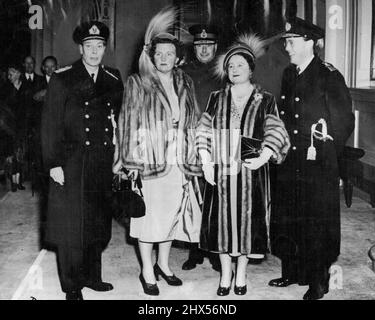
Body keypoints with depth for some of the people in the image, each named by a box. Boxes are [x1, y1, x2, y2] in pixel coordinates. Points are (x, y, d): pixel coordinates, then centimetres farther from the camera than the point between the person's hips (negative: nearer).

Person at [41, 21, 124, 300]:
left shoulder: (114, 81, 8)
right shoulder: (62, 79, -4)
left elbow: (119, 123, 13)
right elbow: (50, 124, -6)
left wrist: (117, 159, 5)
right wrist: (53, 163, -11)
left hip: (103, 165, 4)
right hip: (71, 164, -4)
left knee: (99, 222, 12)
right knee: (71, 225, 2)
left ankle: (92, 276, 29)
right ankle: (72, 286, 16)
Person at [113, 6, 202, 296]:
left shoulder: (186, 84, 11)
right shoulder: (137, 83, -1)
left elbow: (194, 122, 12)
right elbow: (128, 122, -3)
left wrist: (195, 157, 7)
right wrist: (130, 160, -9)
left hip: (179, 162, 4)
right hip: (150, 161, -4)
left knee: (172, 212, 11)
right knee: (149, 213, 1)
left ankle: (163, 263, 29)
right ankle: (147, 271, 15)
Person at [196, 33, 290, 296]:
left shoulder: (265, 100, 2)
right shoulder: (217, 98, 8)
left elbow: (275, 134, -2)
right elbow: (204, 133, 7)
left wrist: (262, 158, -18)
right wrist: (206, 163, -3)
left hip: (251, 172, -1)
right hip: (220, 171, 2)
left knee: (247, 218, 4)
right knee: (222, 219, 5)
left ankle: (242, 272, 22)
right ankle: (226, 273, 20)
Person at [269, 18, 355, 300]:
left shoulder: (329, 77, -10)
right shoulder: (289, 75, 11)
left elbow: (345, 121, -9)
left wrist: (325, 152, -6)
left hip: (317, 169, -7)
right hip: (289, 165, 7)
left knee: (317, 225, 2)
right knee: (286, 221, 12)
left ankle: (318, 282, 15)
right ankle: (292, 272, 28)